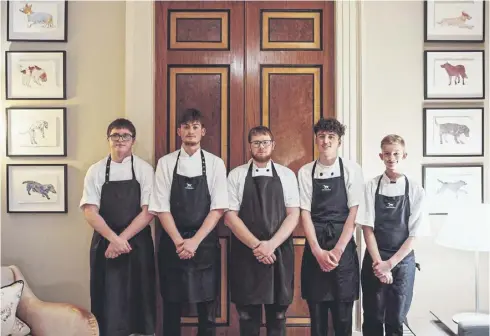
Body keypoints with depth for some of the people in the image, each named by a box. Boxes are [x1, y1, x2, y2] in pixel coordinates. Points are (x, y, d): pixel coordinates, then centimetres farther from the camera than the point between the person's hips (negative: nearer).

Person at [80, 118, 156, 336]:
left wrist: (123, 238, -14)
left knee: (138, 296, 6)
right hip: (104, 244, 1)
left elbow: (148, 212, -7)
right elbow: (90, 212, -3)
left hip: (138, 244, -1)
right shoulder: (96, 171, 3)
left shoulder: (144, 169, -1)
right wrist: (114, 239, -15)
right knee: (107, 299, 4)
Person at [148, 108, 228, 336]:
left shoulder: (215, 163, 0)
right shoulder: (165, 163, 1)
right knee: (171, 307, 10)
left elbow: (218, 208, -6)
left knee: (207, 310, 9)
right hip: (172, 243, 0)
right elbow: (161, 208, -3)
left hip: (205, 243, 0)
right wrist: (179, 241, -13)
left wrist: (195, 241, -14)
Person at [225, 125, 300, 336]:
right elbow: (230, 217, -5)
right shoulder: (236, 175, 1)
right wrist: (256, 245, -14)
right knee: (248, 315, 9)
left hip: (279, 252, 1)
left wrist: (271, 244, -14)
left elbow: (293, 215, -2)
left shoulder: (287, 175, 4)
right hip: (246, 253, -1)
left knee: (277, 314, 11)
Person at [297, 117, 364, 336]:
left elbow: (354, 213, -5)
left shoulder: (351, 169, -1)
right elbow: (305, 213, -1)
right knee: (317, 313, 10)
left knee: (343, 315, 6)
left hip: (343, 248, -1)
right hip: (314, 249, 1)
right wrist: (318, 251, -11)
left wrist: (338, 250, -11)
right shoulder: (305, 172, 2)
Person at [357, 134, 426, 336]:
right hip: (374, 261, 0)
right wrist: (378, 262, -13)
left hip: (403, 262, 0)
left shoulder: (415, 190, -2)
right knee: (372, 319, 8)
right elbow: (367, 228, -5)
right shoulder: (371, 186, -2)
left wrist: (390, 263, -11)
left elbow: (413, 234, -4)